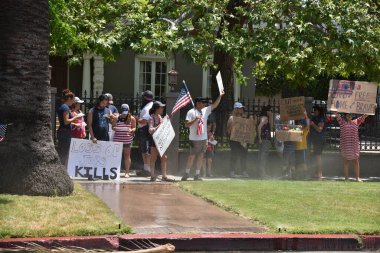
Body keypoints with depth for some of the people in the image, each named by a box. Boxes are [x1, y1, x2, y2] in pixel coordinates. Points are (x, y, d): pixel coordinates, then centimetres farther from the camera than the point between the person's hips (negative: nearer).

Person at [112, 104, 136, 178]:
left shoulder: (132, 118, 1)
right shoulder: (116, 118, 3)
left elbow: (134, 127, 5)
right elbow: (113, 126, 10)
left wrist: (131, 130, -17)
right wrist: (114, 128, -12)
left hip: (127, 139, -1)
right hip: (117, 138, 1)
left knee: (127, 155, 3)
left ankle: (127, 172, 7)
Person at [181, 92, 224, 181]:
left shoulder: (205, 110, 12)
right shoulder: (191, 112, -7)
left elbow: (215, 105, 13)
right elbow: (186, 124, -12)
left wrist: (220, 96, 4)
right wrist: (195, 119, -22)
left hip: (204, 139, 6)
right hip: (194, 139, -6)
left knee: (201, 156, 5)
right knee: (192, 156, -3)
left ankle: (197, 175, 8)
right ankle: (186, 174, 5)